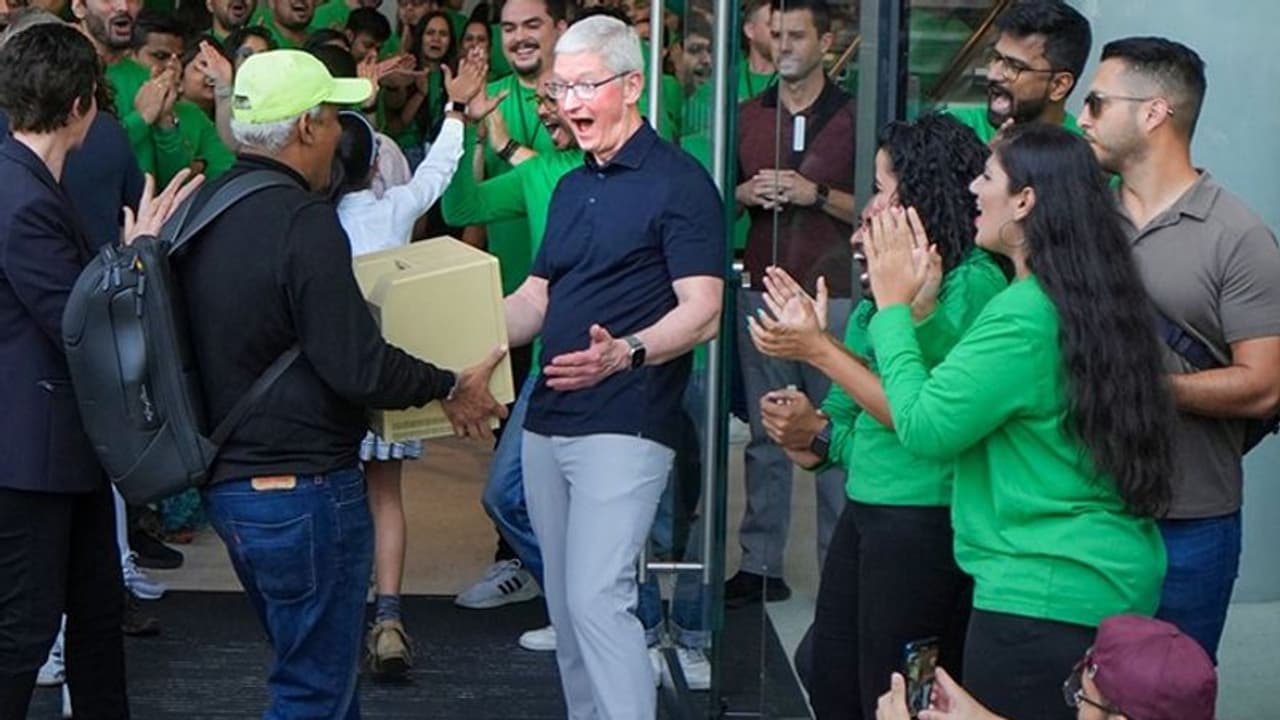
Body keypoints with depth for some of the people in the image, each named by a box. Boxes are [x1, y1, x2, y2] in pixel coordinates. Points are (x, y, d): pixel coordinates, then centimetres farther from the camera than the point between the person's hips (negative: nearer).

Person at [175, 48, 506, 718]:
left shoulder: (201, 212, 6)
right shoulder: (303, 221, -20)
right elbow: (359, 368, -22)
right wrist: (451, 386, -7)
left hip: (226, 482, 9)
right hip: (304, 488, -9)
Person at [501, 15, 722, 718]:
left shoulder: (679, 182, -8)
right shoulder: (571, 188, 18)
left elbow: (701, 312, -16)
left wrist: (626, 353, -33)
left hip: (624, 425, -8)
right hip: (547, 420, 9)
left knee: (597, 598, -17)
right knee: (565, 604, 12)